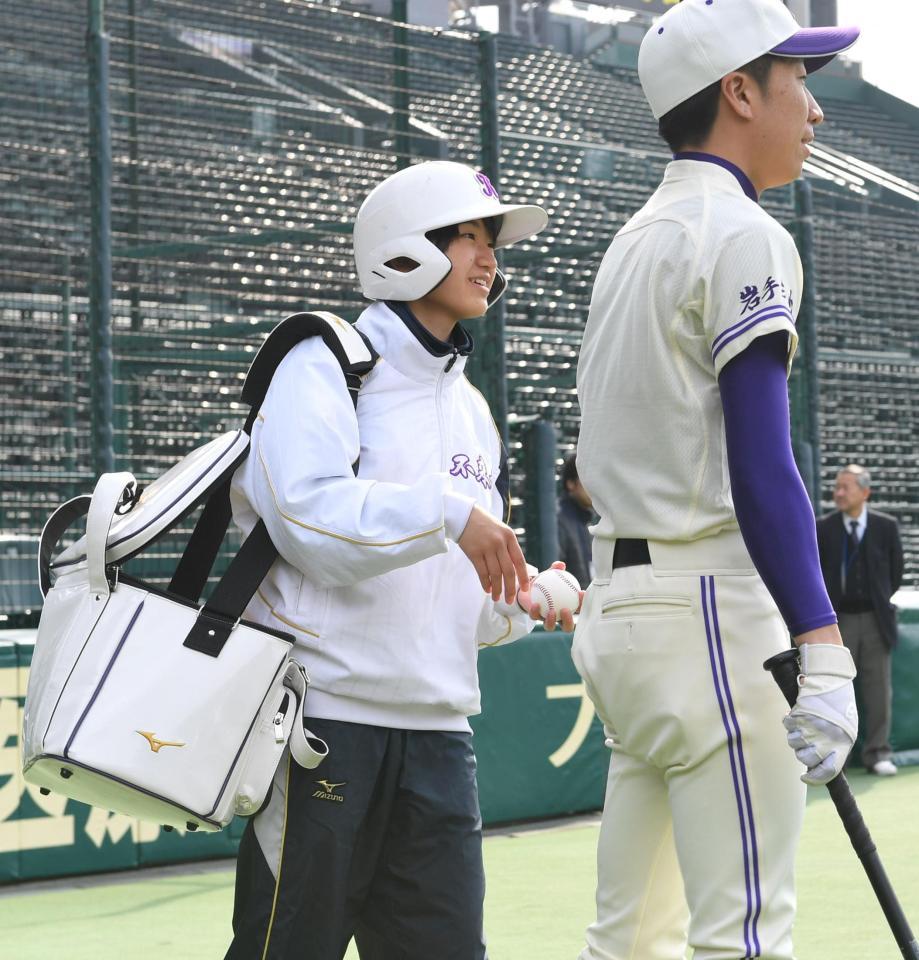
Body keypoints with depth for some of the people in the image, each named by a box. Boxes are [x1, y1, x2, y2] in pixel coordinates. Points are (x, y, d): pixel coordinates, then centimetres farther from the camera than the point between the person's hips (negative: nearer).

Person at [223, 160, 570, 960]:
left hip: (436, 730, 7)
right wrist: (448, 510, -26)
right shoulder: (326, 368, -3)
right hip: (325, 714, -7)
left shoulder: (471, 410, 21)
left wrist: (524, 602, 3)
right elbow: (309, 514, -20)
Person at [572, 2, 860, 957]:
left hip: (620, 599, 9)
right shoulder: (742, 234, -10)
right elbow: (760, 467, -19)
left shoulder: (632, 241, 18)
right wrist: (824, 653, -23)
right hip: (708, 606, -9)